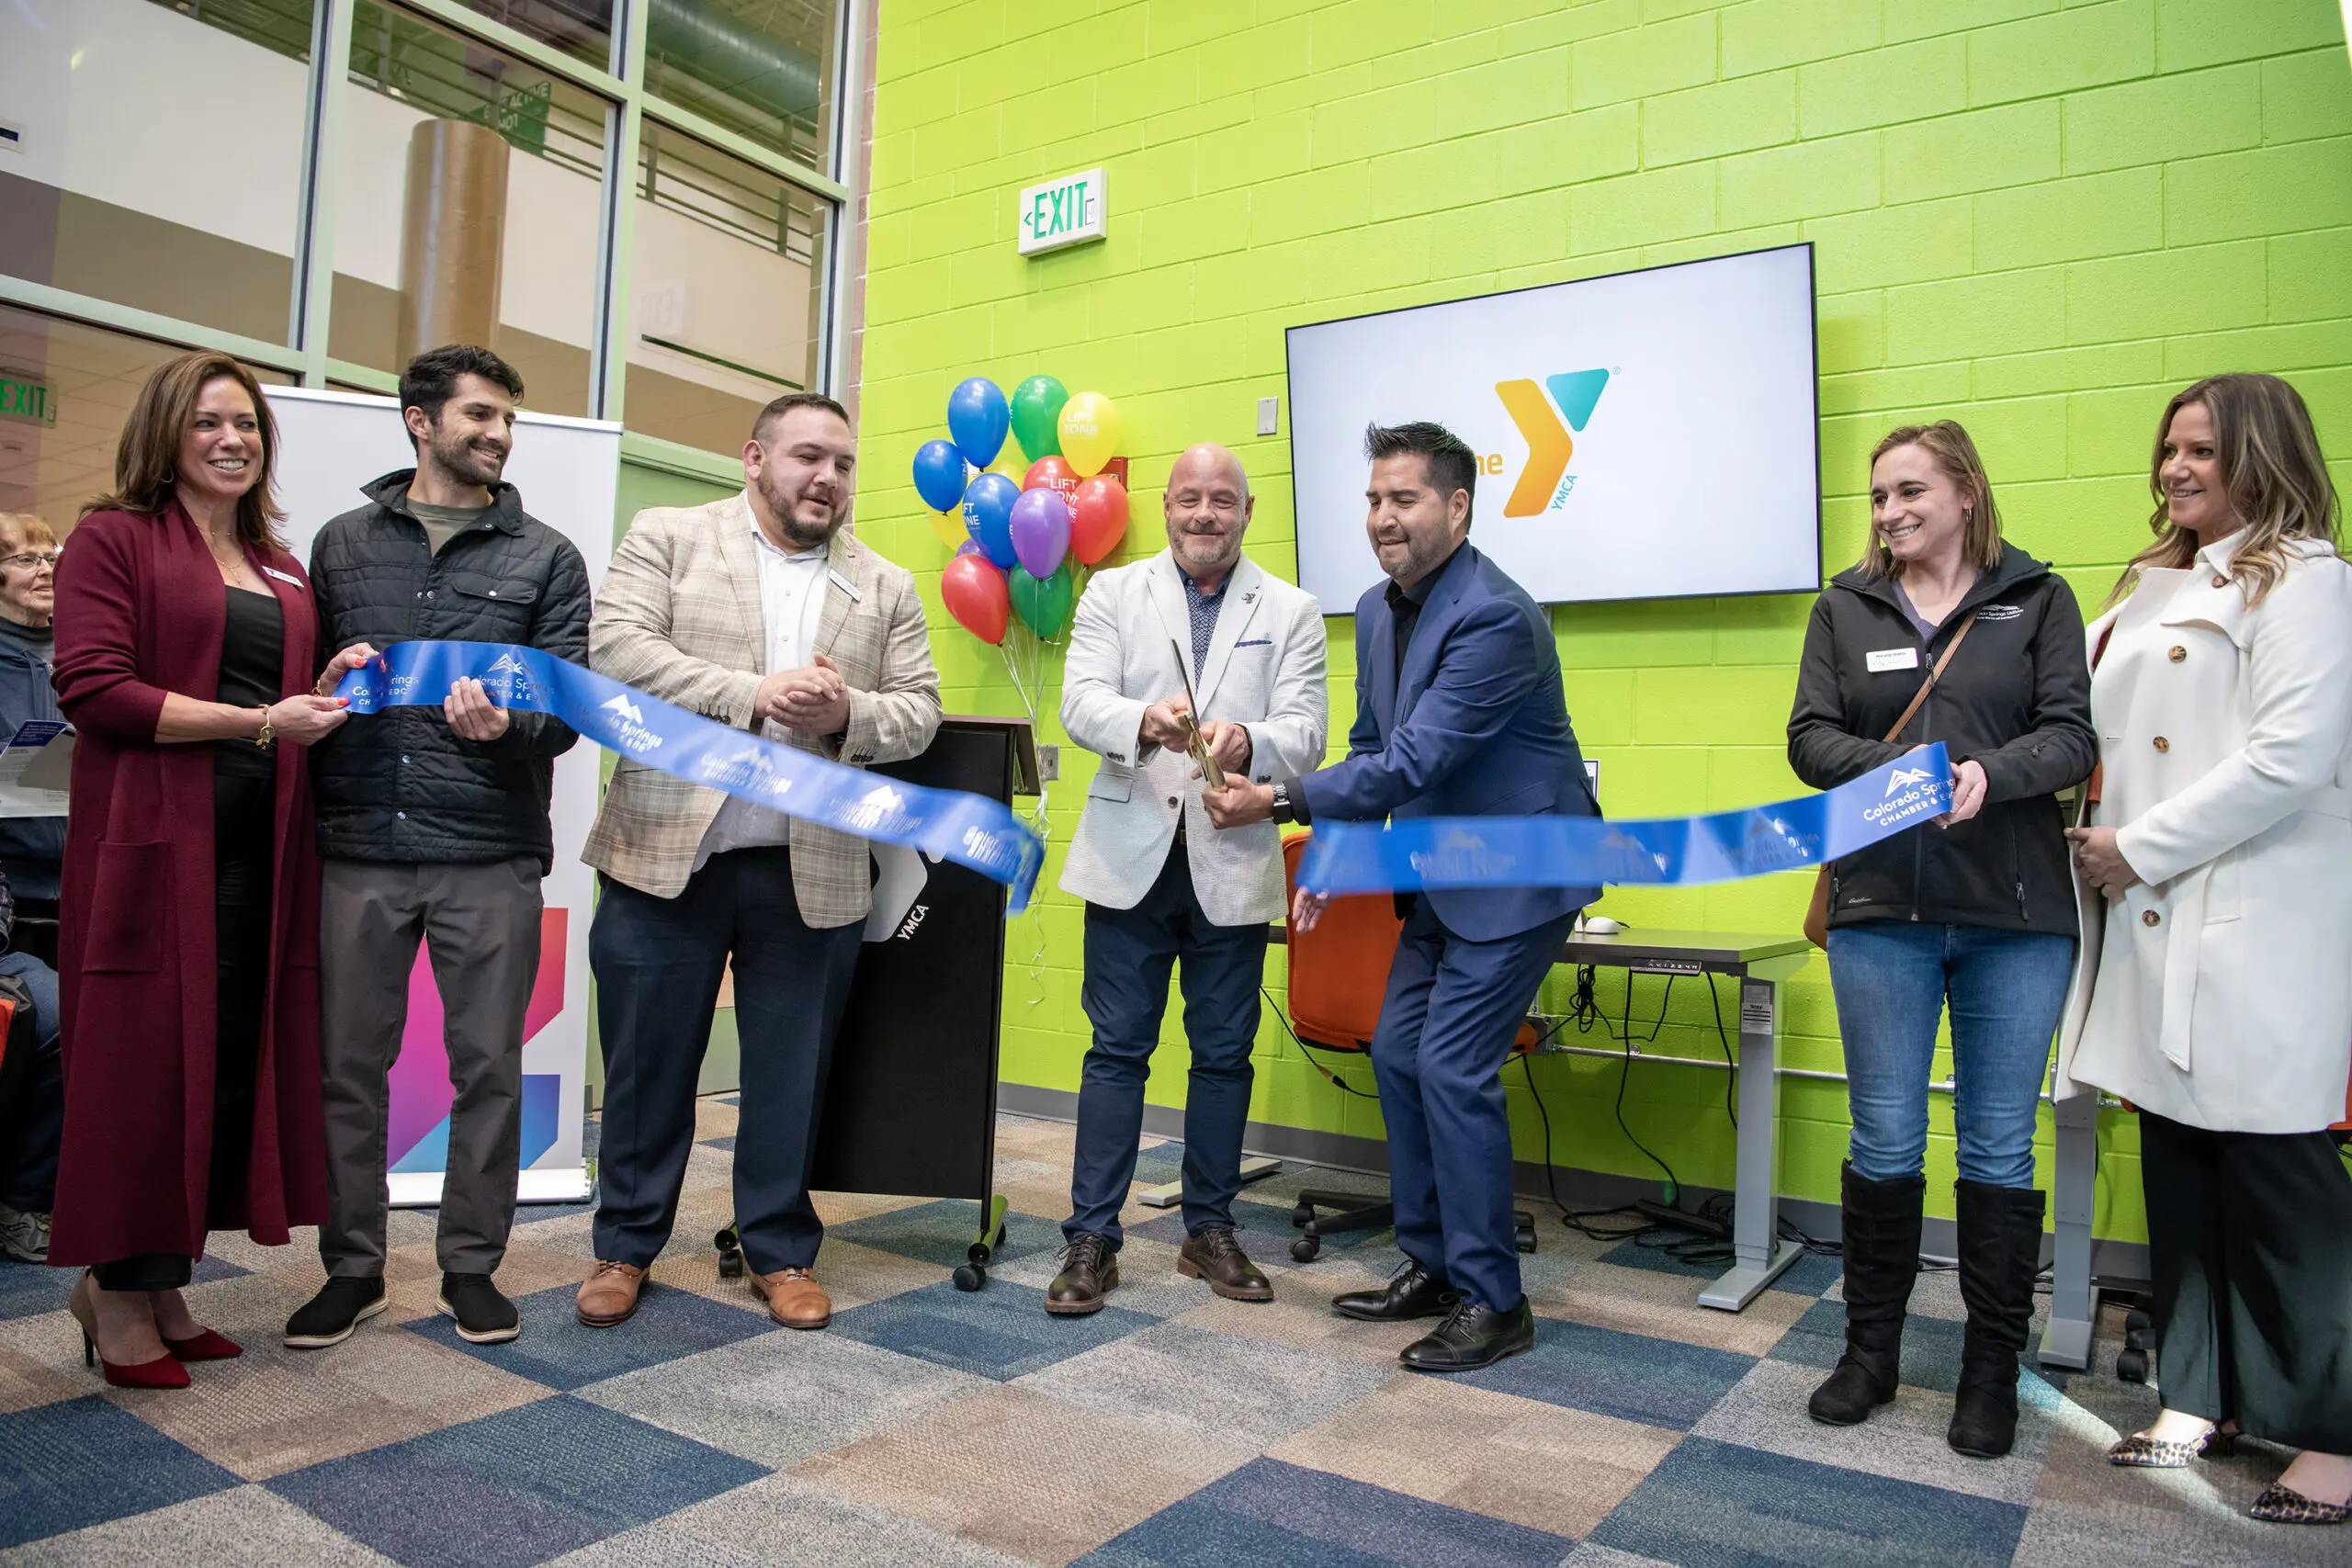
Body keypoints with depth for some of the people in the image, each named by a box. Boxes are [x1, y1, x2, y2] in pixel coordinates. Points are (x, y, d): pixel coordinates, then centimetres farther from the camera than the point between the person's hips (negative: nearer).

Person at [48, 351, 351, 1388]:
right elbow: (92, 686, -10)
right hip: (153, 841, -6)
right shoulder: (114, 538, 1)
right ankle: (120, 1295, 17)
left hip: (260, 846, 6)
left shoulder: (282, 571, 20)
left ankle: (155, 1281, 21)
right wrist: (257, 721, -14)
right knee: (145, 1062, 1)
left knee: (239, 1061, 6)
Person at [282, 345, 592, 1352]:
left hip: (491, 852, -1)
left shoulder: (545, 558, 9)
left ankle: (471, 1266, 20)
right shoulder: (344, 543, 14)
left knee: (488, 1067, 5)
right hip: (360, 847, 1)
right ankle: (352, 1268, 23)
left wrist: (508, 727, -20)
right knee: (349, 1064, 7)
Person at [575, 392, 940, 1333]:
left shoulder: (886, 588, 12)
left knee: (790, 1074, 10)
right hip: (668, 856, -1)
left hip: (812, 874, 2)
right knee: (648, 1065, 10)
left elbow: (919, 711, 8)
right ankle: (627, 1245, 28)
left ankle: (781, 1251, 26)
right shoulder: (666, 539, 5)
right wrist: (753, 695, -18)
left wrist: (848, 714, -14)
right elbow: (616, 646, -9)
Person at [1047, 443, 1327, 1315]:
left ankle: (1210, 1231, 25)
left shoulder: (1290, 612, 6)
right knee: (1117, 1049, 4)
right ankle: (1092, 1237, 13)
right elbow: (1080, 702, -7)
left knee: (1224, 1053, 10)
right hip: (1132, 856, 0)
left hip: (1232, 864, 1)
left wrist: (1248, 743, -27)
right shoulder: (1113, 594, 7)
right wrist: (1145, 720, -29)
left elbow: (1304, 733, -4)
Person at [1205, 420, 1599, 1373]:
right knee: (1398, 1056, 9)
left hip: (1516, 874, -9)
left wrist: (1279, 802, -29)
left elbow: (1414, 761, -28)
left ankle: (1492, 1301, 5)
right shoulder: (1377, 610, 6)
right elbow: (1372, 748, 14)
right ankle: (1432, 1266, 24)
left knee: (1453, 1069, -11)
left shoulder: (1496, 618, -23)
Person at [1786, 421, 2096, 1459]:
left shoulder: (2037, 599, 6)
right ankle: (1871, 1349, 23)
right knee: (1885, 1138, 8)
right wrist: (1900, 770, -17)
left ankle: (1992, 1371, 21)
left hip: (2016, 914, -1)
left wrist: (1990, 773, -23)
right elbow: (1810, 736, 1)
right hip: (1881, 908, 1)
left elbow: (2072, 735, -3)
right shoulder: (1845, 607, 10)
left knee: (1998, 1144, 7)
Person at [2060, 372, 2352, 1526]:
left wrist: (2140, 847, -13)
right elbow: (2093, 723, 20)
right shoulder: (2153, 587, 19)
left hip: (2253, 928, -7)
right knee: (2178, 1162, 11)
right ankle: (2203, 1395, 23)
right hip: (2156, 924, 7)